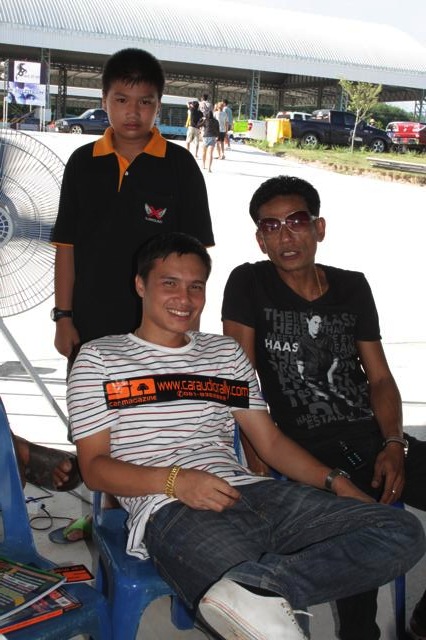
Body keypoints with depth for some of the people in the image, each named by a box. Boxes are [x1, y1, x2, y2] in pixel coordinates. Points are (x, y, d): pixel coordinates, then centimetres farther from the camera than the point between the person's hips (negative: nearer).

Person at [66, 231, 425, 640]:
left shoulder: (226, 353, 26)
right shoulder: (99, 358, 12)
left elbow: (270, 441, 22)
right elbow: (94, 468, 5)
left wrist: (333, 482, 4)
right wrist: (174, 480, -14)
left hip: (248, 492, 7)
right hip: (169, 511, -7)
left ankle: (255, 590, -33)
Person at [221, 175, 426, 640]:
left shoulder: (352, 288, 12)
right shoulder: (249, 284, 0)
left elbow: (380, 378, 11)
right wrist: (257, 457, -14)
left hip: (373, 437, 5)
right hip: (309, 447, -4)